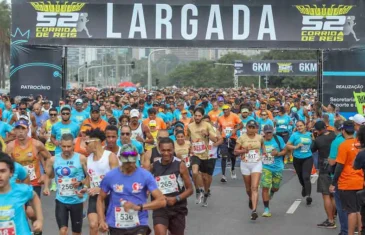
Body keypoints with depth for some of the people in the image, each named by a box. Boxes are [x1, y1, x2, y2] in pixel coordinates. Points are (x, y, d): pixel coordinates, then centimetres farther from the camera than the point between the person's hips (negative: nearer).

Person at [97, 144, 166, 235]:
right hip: (115, 226, 2)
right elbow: (101, 199, 11)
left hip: (139, 225, -2)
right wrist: (101, 221, -2)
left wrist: (138, 207, -21)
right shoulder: (110, 176, -2)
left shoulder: (145, 175, -7)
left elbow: (161, 201, -10)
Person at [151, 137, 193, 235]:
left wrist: (176, 199, -15)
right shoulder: (154, 166, 0)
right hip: (160, 208, 0)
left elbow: (190, 189, -2)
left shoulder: (180, 165, -4)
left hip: (178, 208, 0)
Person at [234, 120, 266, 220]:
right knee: (248, 188, 13)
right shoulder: (242, 138, -4)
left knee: (254, 187, -14)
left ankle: (254, 210, -19)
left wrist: (264, 151, 8)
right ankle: (251, 199, 48)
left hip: (257, 164, 0)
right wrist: (244, 150, -19)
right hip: (245, 164, 1)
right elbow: (235, 151, -3)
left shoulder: (260, 138, 2)